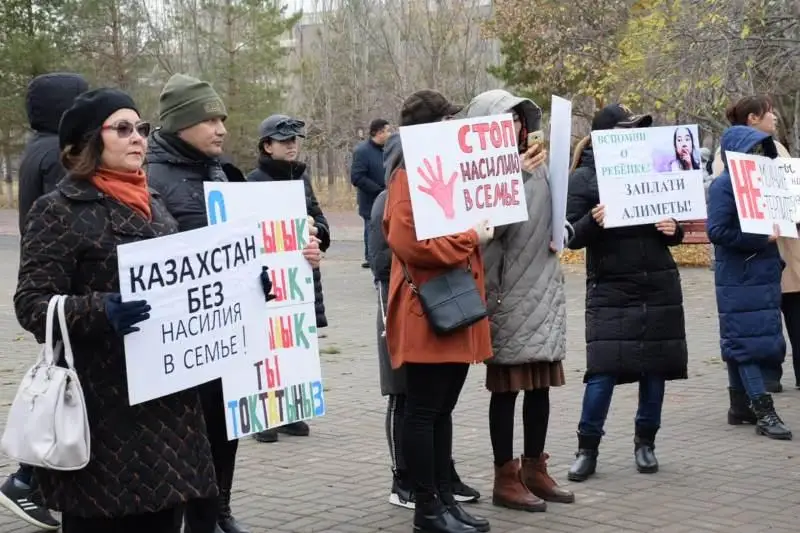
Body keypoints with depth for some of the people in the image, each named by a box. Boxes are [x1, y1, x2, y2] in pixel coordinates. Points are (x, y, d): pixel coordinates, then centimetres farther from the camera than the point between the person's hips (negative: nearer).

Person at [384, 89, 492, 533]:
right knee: (423, 411, -2)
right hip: (427, 313, -10)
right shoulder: (410, 175, -13)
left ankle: (445, 497, 21)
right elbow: (408, 242, -25)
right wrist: (471, 238, -17)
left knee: (442, 410, 14)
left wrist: (481, 227, 12)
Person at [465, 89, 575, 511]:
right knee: (507, 385, -1)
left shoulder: (536, 164, 11)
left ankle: (535, 468, 23)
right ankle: (506, 478, 7)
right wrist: (516, 178, -24)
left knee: (541, 383, 12)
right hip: (507, 288, -7)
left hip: (543, 286, 7)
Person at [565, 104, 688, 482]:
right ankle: (587, 449, 4)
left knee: (655, 367, 7)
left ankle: (645, 443, 23)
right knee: (603, 370, -9)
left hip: (658, 286, 4)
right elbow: (572, 237, -8)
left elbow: (672, 225, 17)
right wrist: (593, 221, -27)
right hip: (610, 289, -4)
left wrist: (673, 230, -6)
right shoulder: (583, 178, -3)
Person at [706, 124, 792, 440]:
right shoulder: (724, 186, -10)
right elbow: (717, 231, -18)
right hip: (739, 280, -8)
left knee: (740, 342, 12)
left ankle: (740, 407, 19)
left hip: (763, 276, 8)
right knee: (747, 342, -7)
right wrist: (763, 239, -19)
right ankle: (763, 412, -8)